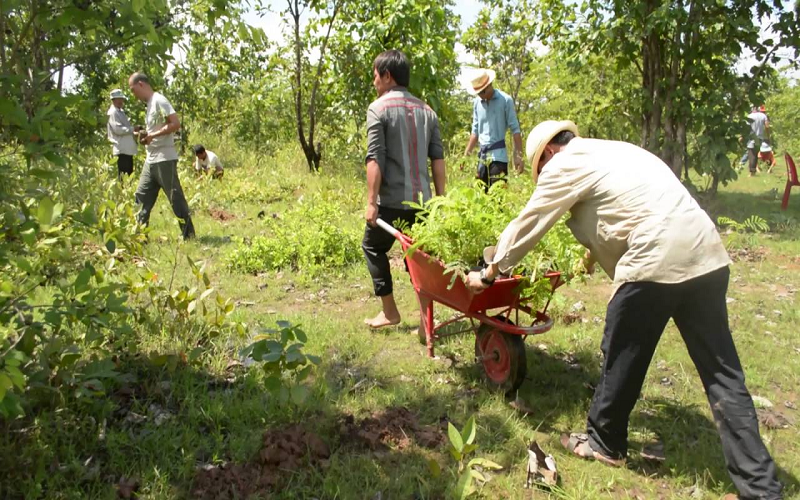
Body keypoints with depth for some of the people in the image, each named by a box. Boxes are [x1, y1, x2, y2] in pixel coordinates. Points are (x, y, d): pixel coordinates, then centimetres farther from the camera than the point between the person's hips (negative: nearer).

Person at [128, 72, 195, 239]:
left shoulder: (159, 100, -11)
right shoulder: (149, 104, 17)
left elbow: (176, 123, -21)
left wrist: (152, 135, -19)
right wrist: (145, 135, 4)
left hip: (164, 159, -10)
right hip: (151, 160, 10)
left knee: (175, 198, -4)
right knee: (142, 197, 10)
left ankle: (189, 234, 3)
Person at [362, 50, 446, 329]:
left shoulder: (378, 108, -6)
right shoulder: (426, 110, 11)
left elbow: (375, 159, -14)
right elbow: (438, 158, 9)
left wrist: (371, 201, -13)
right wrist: (440, 198, 14)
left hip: (392, 201, -5)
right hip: (422, 200, 5)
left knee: (373, 247, 15)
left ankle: (389, 311, 17)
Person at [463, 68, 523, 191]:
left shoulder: (505, 100, -6)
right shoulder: (477, 102, 9)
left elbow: (515, 129, -6)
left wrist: (518, 156, -12)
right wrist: (466, 155, 14)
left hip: (498, 155, -5)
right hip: (482, 156, 6)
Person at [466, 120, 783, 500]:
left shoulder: (565, 165, 3)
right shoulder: (615, 152, 27)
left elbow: (526, 226, 7)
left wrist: (488, 273, 18)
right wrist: (596, 253, 51)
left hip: (656, 263, -8)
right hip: (707, 256, 8)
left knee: (623, 357, 11)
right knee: (722, 371, 8)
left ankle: (605, 443, 29)